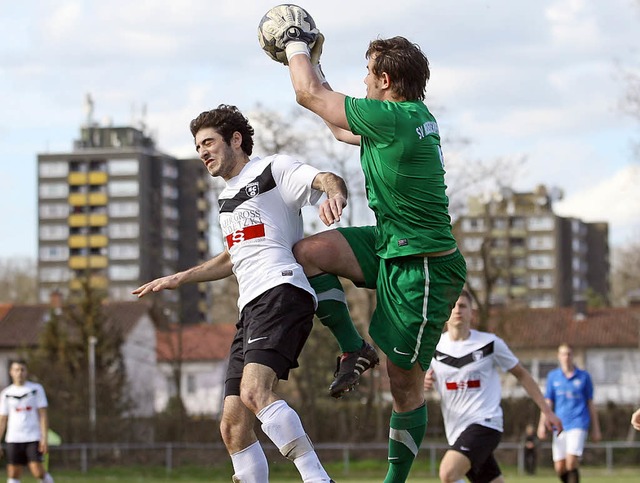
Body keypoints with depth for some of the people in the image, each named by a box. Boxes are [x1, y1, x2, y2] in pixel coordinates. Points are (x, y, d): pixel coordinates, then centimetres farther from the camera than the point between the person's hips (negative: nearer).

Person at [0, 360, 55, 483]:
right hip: (13, 439, 2)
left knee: (37, 471, -14)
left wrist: (44, 438, -8)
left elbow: (43, 415, 1)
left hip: (33, 437, -2)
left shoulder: (36, 389, 4)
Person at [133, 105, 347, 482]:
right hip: (251, 308, 9)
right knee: (233, 427, 1)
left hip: (282, 290, -9)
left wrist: (334, 195, -36)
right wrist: (179, 279, 43)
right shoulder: (227, 199, 29)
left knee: (255, 391, -32)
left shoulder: (274, 170, 4)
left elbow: (330, 181, -13)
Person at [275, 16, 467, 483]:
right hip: (392, 247, 9)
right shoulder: (415, 116, 7)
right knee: (306, 252, 1)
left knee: (405, 382, 0)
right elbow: (345, 132, 26)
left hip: (422, 269, -9)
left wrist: (298, 44, 5)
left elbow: (309, 94, -13)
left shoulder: (392, 118, -23)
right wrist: (314, 59, 30)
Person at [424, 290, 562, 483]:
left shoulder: (490, 343, -2)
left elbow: (521, 374, 8)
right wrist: (423, 385, -12)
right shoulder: (433, 348, 5)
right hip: (457, 430, 4)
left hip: (484, 423, -4)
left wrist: (547, 412, 6)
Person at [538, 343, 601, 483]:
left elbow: (591, 404, 9)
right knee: (560, 468, 0)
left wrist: (596, 429, 8)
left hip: (578, 425, -3)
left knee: (571, 462, -18)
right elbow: (548, 403, 11)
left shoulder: (584, 376, 5)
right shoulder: (553, 376, 9)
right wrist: (542, 424, 1)